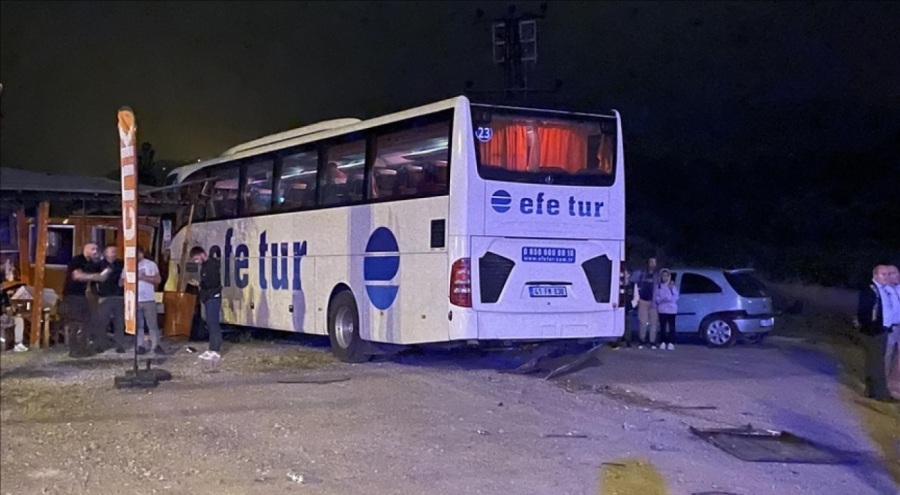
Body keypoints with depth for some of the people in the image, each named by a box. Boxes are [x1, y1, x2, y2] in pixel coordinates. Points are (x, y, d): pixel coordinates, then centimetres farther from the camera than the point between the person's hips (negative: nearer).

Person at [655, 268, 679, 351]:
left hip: (671, 309, -2)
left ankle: (671, 343, -3)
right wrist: (662, 299, -13)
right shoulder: (659, 286, 9)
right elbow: (656, 298, 5)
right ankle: (663, 342, 11)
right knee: (663, 327, 3)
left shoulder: (673, 286, 5)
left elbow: (675, 298, -2)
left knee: (671, 327, -5)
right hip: (662, 309, 2)